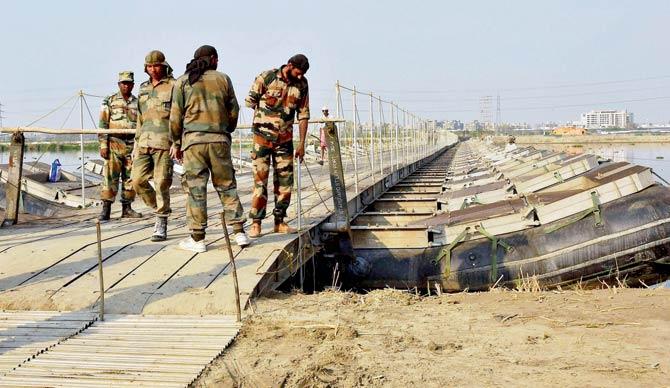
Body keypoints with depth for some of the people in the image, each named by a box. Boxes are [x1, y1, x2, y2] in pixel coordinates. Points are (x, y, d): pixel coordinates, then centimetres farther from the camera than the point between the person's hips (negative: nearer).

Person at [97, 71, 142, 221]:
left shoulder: (137, 103, 12)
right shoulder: (109, 101, 3)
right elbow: (103, 124, -1)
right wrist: (103, 145, -10)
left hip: (132, 146, 3)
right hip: (114, 145, -3)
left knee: (130, 179, 6)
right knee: (110, 177, -8)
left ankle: (126, 208, 14)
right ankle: (106, 209, -7)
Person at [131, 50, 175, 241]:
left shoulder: (173, 86, 0)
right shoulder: (143, 89, 19)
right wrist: (136, 144, 19)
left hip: (164, 142, -6)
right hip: (144, 142, 6)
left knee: (161, 183, -6)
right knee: (138, 180, -1)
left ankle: (162, 226, 2)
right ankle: (159, 210, 20)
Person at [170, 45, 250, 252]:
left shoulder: (182, 81, 6)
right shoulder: (223, 79, 9)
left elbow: (176, 115, 2)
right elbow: (233, 111, 10)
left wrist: (176, 143, 10)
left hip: (193, 139, -1)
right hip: (220, 140, 1)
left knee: (195, 188, 0)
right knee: (227, 186, 9)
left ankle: (197, 238, 1)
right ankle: (239, 232, 7)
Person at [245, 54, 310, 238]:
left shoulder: (302, 84, 2)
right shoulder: (266, 78, -10)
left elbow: (303, 114, 6)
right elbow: (250, 102, 0)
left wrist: (302, 143, 5)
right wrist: (265, 118, 6)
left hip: (285, 139, 4)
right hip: (262, 138, -4)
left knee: (285, 181, 5)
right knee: (260, 180, -6)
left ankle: (279, 221, 14)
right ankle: (256, 223, -1)